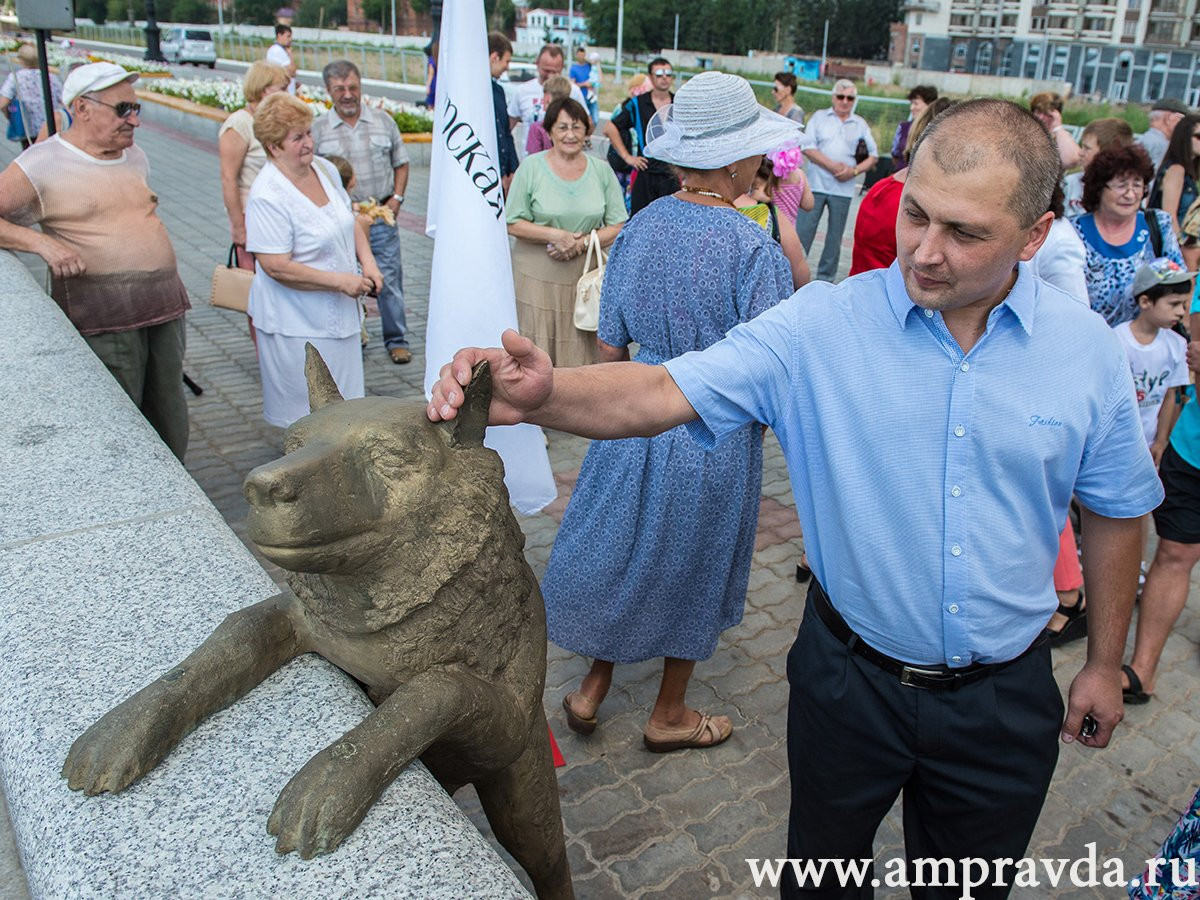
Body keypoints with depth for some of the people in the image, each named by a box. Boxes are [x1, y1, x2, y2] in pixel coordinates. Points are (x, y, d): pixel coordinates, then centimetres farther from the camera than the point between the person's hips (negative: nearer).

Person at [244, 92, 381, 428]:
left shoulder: (325, 169, 4)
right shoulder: (267, 196, -21)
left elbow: (350, 223, 16)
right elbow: (276, 266, -25)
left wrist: (367, 261, -2)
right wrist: (340, 281, -23)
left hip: (339, 312, 8)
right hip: (296, 324, -8)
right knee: (307, 416, 4)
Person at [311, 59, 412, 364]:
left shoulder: (383, 120, 6)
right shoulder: (318, 128, 2)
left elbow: (401, 163, 13)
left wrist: (397, 197, 0)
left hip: (381, 216, 0)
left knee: (389, 279, 1)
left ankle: (396, 340, 13)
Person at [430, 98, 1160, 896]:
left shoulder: (1089, 350, -10)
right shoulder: (823, 325, -18)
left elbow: (1115, 511, 2)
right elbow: (667, 392, -28)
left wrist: (1105, 663, 9)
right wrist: (544, 395, -47)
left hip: (1005, 700, 2)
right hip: (851, 677, -1)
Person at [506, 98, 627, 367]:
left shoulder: (601, 170, 7)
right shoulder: (531, 167, 0)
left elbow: (618, 226, 5)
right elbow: (513, 224, -1)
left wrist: (582, 242, -11)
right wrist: (554, 235, -15)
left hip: (586, 276, 2)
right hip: (538, 276, -2)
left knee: (583, 351, 0)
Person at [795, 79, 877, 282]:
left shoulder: (860, 124, 12)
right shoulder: (819, 117, 7)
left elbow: (873, 155, 11)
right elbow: (807, 147, -5)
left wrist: (854, 170, -8)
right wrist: (832, 166, -13)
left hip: (843, 188, 2)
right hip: (816, 184, -2)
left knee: (835, 237, 6)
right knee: (803, 231, -5)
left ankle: (825, 278, 16)